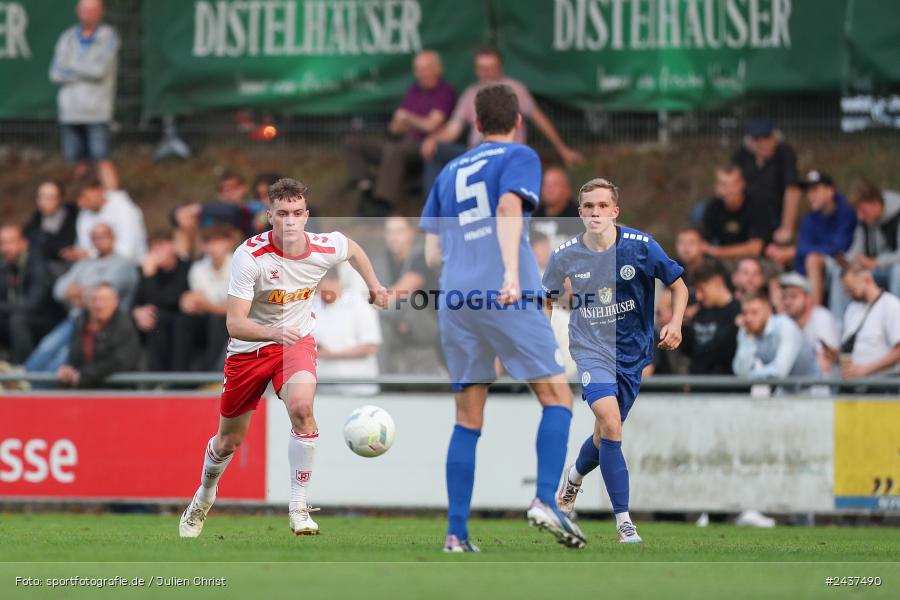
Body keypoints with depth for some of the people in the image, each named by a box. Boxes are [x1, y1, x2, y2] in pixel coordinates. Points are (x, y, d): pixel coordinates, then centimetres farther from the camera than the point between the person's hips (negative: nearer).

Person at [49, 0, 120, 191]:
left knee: (102, 160, -12)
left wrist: (70, 69, -2)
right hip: (71, 110, 4)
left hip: (97, 111, -4)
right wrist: (83, 73, -9)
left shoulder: (109, 37, -1)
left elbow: (100, 70, -13)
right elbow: (55, 74, 2)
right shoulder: (68, 38, 10)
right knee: (76, 159, 7)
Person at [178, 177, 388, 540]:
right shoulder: (250, 255, -26)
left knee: (301, 406, -31)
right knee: (228, 442, 11)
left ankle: (298, 507, -21)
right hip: (248, 348, -1)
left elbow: (352, 249, 12)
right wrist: (274, 332, -46)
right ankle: (204, 495, 45)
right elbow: (234, 323, -29)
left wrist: (374, 286, 18)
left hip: (296, 341, 1)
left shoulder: (325, 248, -16)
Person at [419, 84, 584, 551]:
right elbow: (509, 207, -13)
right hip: (508, 299, -5)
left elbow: (432, 253, 21)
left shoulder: (450, 172, 23)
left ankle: (456, 532, 0)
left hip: (455, 301, 5)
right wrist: (511, 271, -25)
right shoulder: (519, 157, 7)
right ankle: (545, 500, -18)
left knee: (468, 420, 8)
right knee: (557, 398, 1)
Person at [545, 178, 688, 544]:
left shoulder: (640, 246, -11)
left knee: (606, 436, 12)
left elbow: (678, 286, 0)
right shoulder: (564, 256, -7)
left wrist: (675, 323, -16)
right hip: (590, 347, -2)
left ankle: (575, 475, 50)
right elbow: (548, 299, 12)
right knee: (610, 423, -23)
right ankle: (623, 520, -19)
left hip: (632, 350, 2)